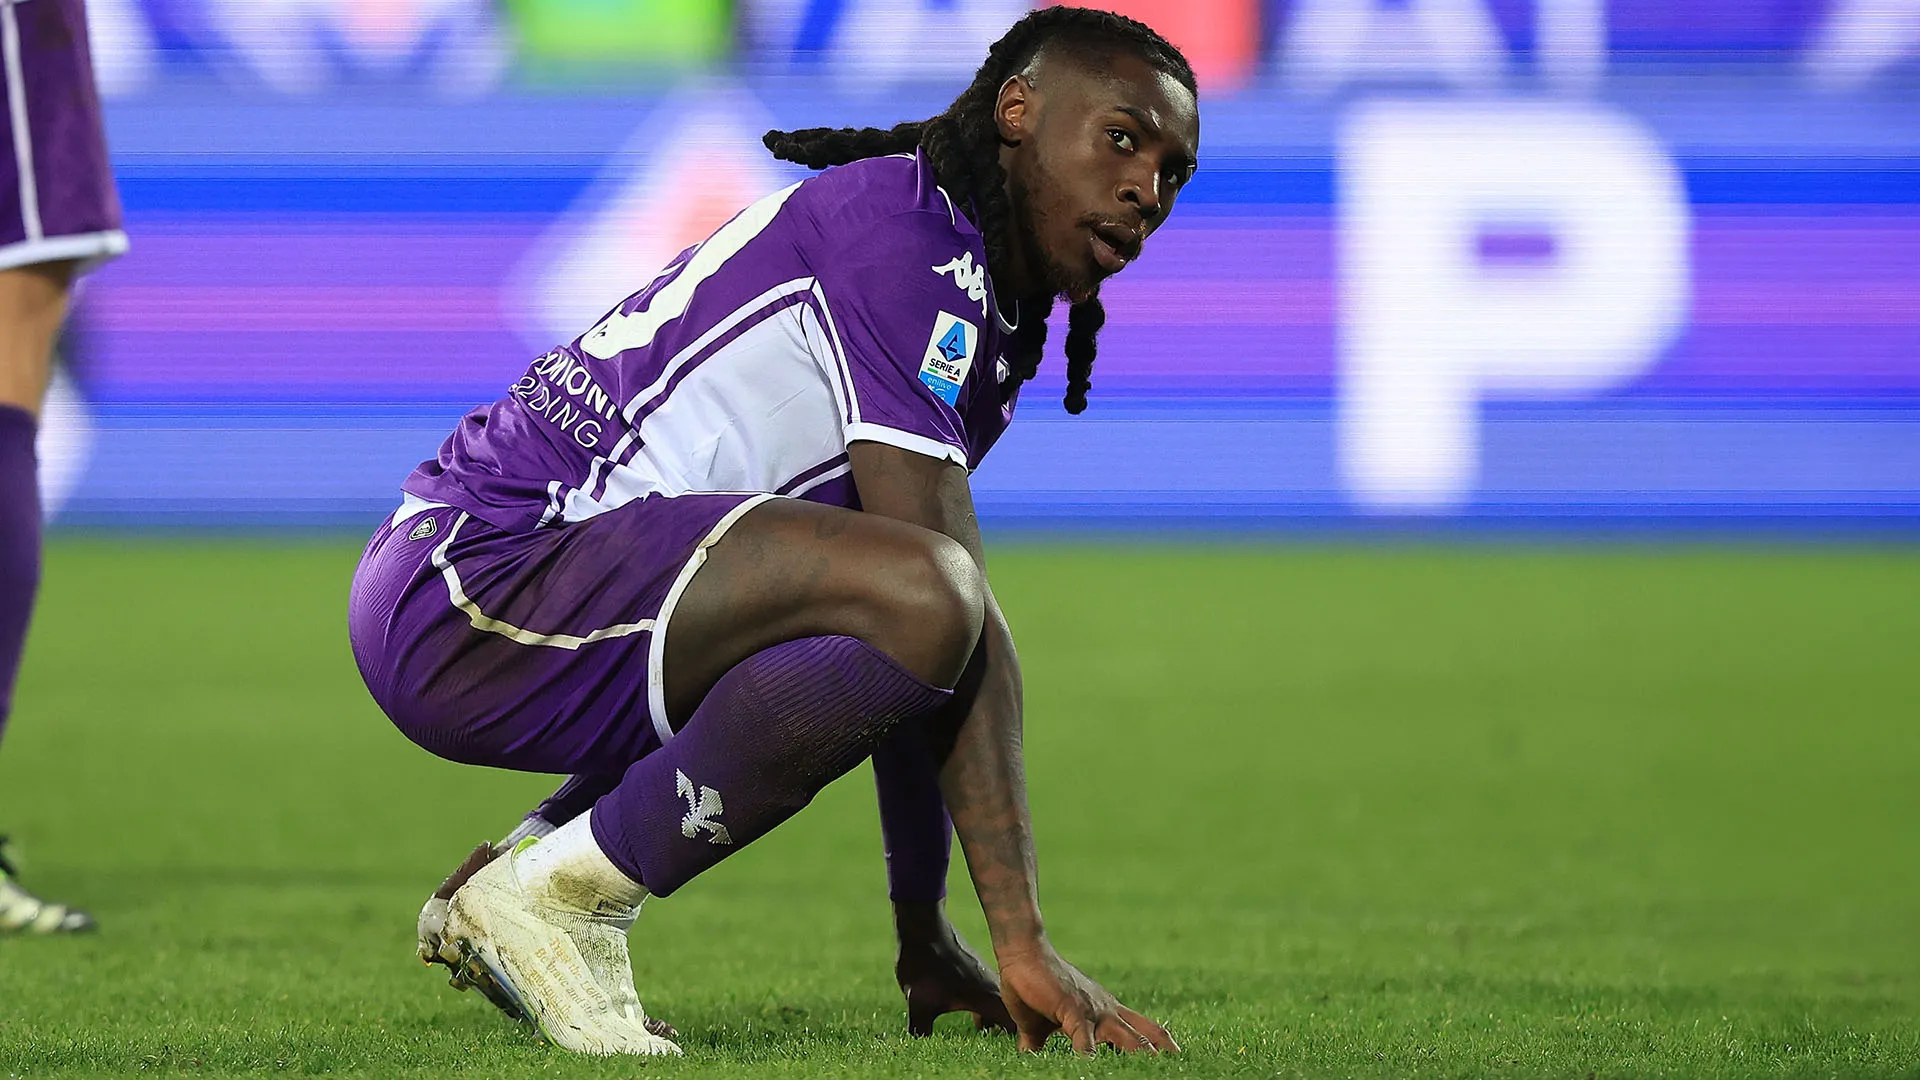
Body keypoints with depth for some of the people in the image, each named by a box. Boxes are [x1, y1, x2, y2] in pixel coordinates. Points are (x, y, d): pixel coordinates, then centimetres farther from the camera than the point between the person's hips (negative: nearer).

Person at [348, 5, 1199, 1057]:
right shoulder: (905, 230, -13)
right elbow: (945, 594, -20)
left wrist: (925, 936, 18)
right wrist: (1023, 941, -22)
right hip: (467, 580, -11)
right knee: (917, 601, -29)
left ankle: (506, 883, 16)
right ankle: (560, 892, -12)